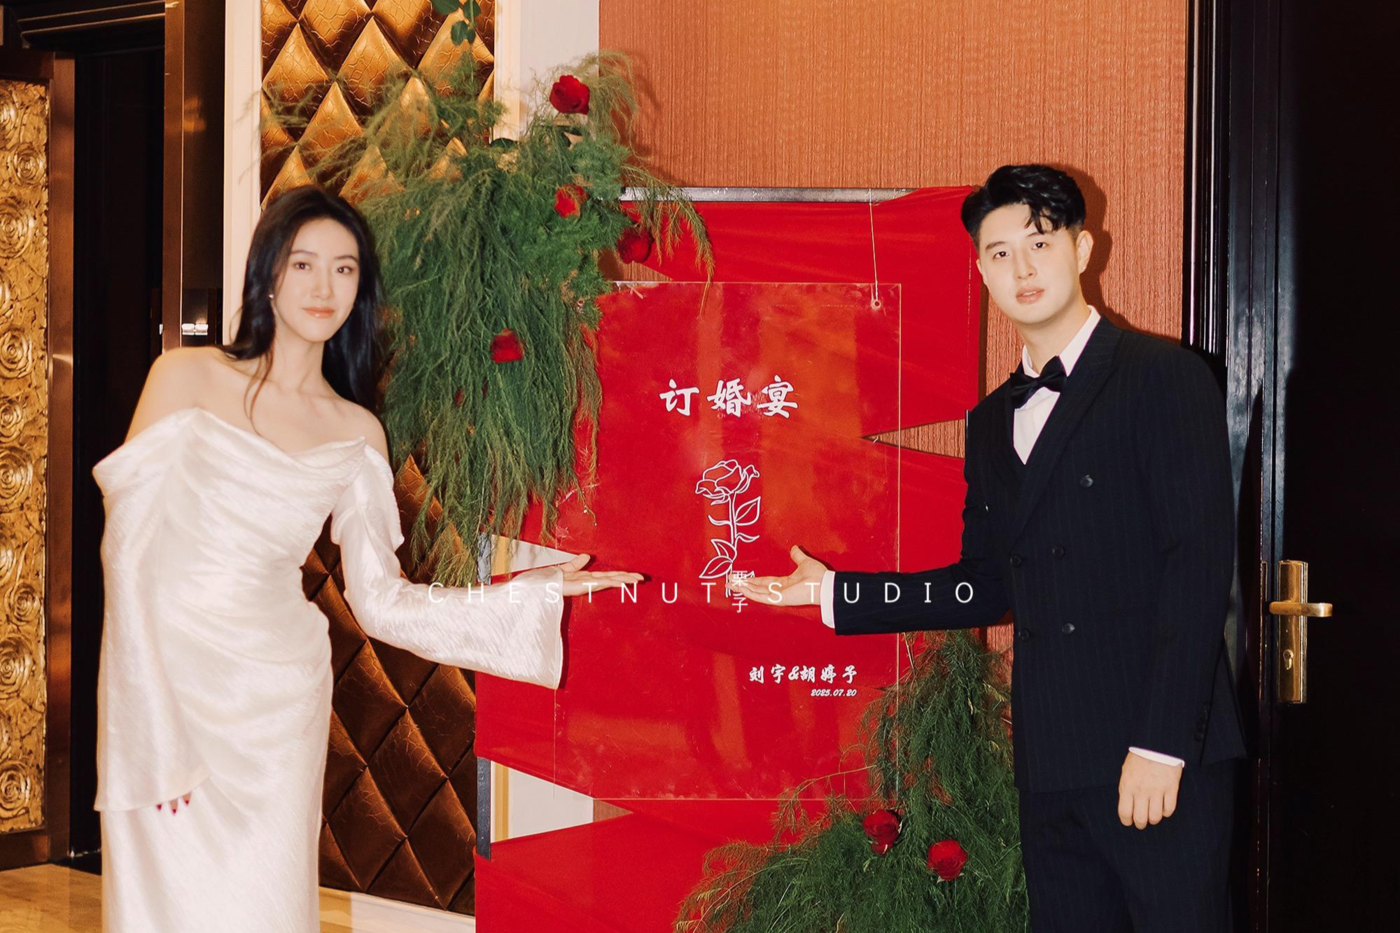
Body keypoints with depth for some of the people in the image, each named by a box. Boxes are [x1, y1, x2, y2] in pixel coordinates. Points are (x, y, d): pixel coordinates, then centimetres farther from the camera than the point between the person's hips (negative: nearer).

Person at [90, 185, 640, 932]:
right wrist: (157, 728, -13)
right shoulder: (188, 379, -2)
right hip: (164, 677, -2)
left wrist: (536, 590, 0)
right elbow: (130, 545, -6)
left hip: (278, 704, 2)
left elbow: (380, 601, 6)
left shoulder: (356, 433, 7)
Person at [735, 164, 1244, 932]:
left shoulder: (1166, 380, -4)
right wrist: (834, 592, 14)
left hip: (1162, 757, -6)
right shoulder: (993, 421, 17)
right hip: (1052, 761, 6)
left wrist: (1161, 745, -17)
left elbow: (1199, 562, -11)